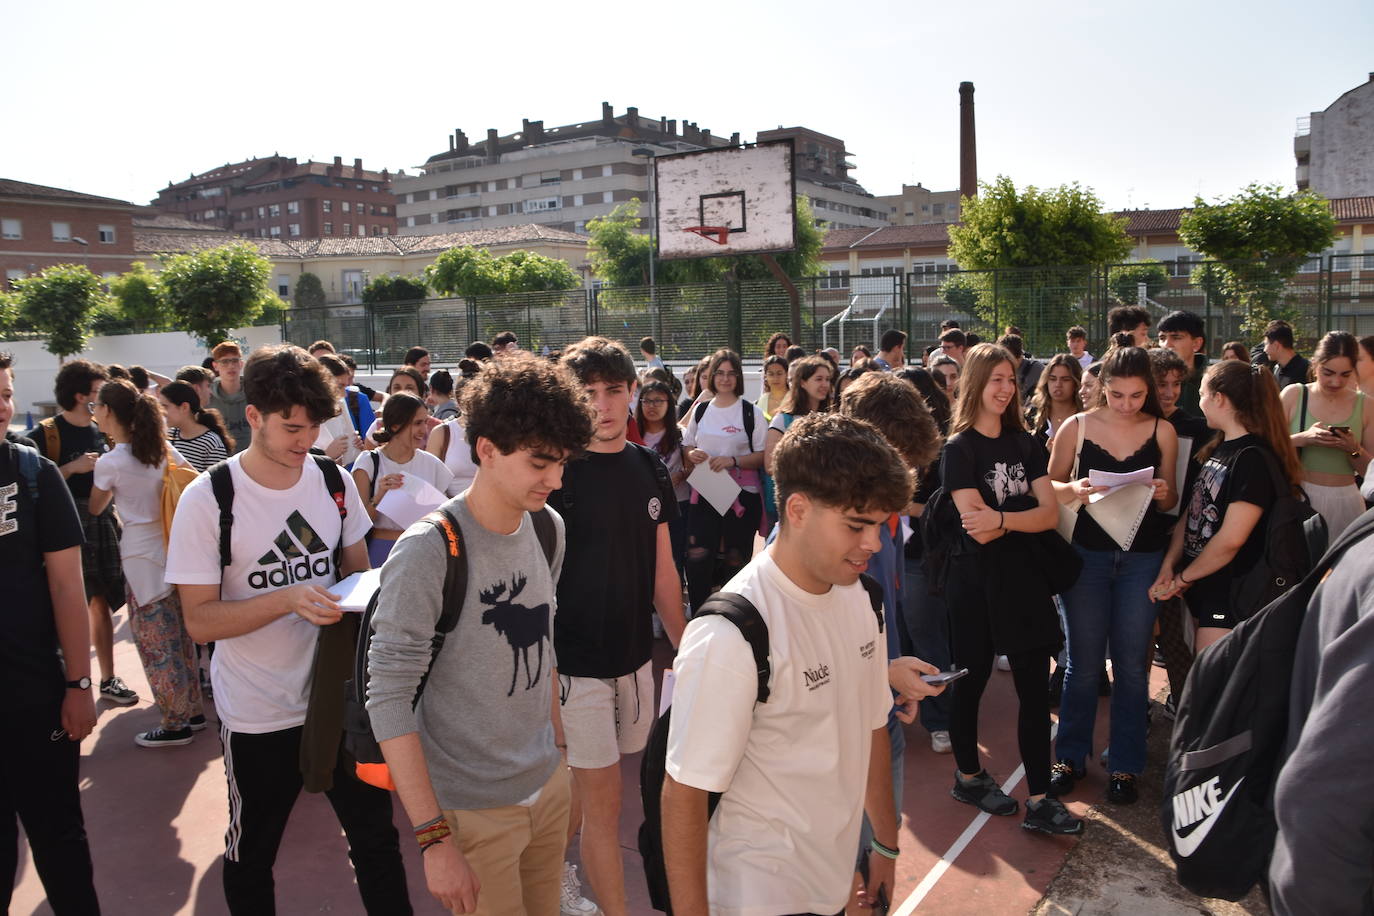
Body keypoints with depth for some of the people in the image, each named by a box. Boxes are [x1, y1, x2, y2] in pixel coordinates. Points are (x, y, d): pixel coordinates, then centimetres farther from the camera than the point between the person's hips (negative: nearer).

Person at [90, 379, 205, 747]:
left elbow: (95, 508, 3)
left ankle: (175, 724, 12)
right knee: (180, 637, 16)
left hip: (142, 558, -7)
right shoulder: (162, 447, 3)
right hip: (173, 551, 7)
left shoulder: (109, 463, -13)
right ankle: (192, 710, 26)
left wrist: (97, 470, 18)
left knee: (156, 645, 3)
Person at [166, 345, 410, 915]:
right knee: (251, 854, 16)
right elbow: (199, 620, -13)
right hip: (258, 715, -3)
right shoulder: (208, 499, -12)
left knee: (375, 836, 11)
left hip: (339, 695, 3)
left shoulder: (334, 482, 0)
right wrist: (288, 599, -28)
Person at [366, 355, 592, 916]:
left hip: (549, 785, 6)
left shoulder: (549, 528, 0)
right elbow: (387, 700, -21)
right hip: (475, 807, -6)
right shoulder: (428, 553, -22)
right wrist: (434, 838, -21)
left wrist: (558, 743, 15)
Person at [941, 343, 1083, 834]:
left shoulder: (1026, 444, 8)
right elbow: (978, 530, -17)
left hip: (1024, 576, 5)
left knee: (1034, 687, 3)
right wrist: (1024, 517, -10)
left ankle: (1039, 800, 9)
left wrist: (1000, 518, -17)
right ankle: (969, 776, 30)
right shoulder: (958, 448, -7)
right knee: (971, 679, 10)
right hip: (977, 579, -4)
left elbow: (1049, 513, -4)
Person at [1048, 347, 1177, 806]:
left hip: (1143, 557, 1)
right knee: (1083, 662, 7)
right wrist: (1074, 489, -18)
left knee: (1131, 665, 7)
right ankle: (1071, 756, 22)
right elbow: (1049, 487, 3)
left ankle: (1125, 764, 20)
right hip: (1087, 554, -1)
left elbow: (1170, 502, 8)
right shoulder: (1076, 427, -2)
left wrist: (1163, 494, -15)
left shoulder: (1162, 432, 2)